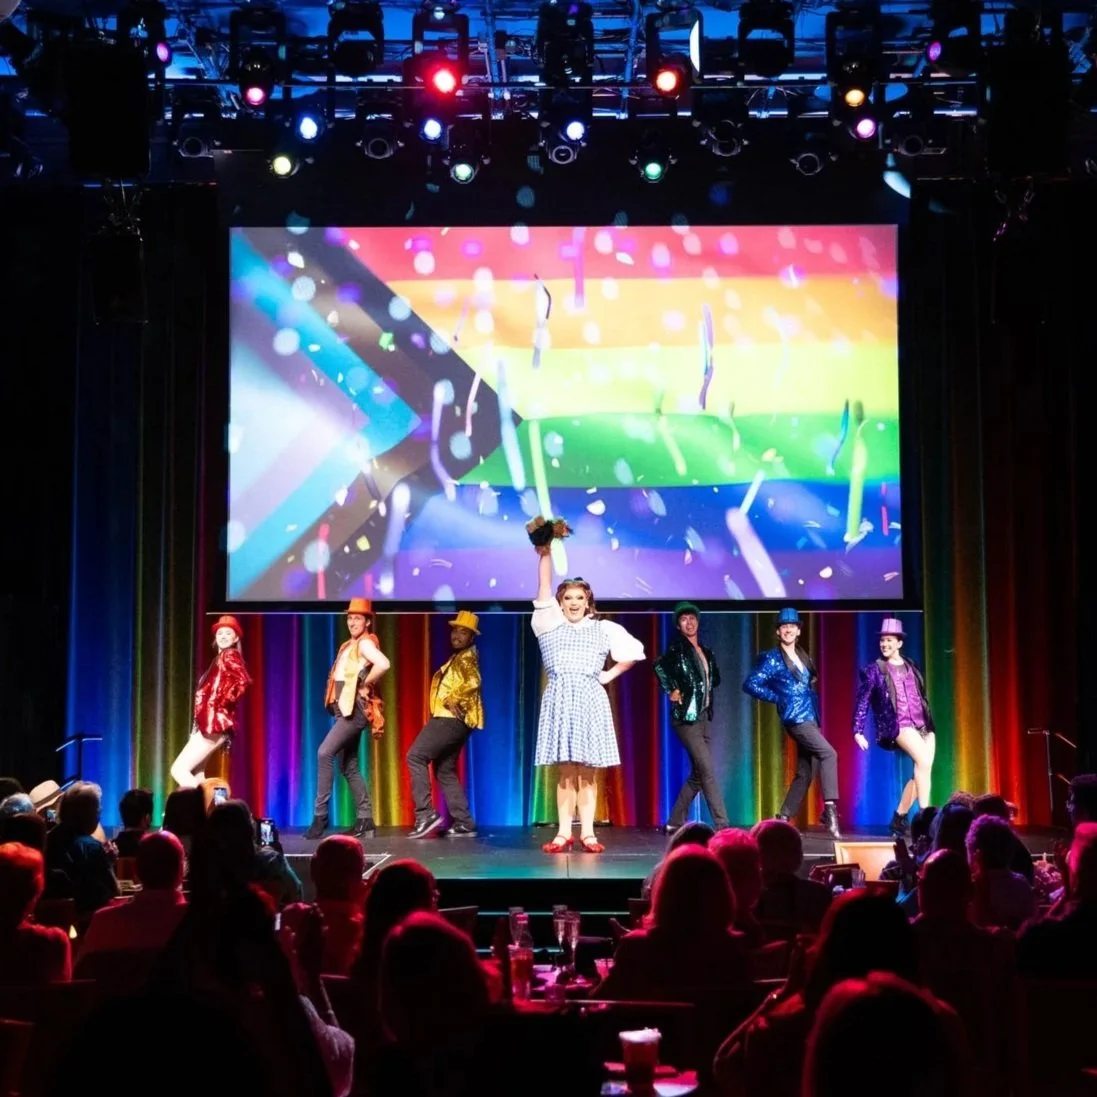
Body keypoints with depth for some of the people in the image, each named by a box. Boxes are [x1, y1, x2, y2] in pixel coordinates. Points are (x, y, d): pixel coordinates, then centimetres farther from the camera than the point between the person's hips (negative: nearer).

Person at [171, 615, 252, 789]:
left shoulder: (230, 656, -6)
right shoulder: (220, 659, 21)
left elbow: (244, 681, -25)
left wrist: (223, 703, -16)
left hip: (215, 724, -10)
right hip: (208, 724, 10)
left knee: (179, 769, -12)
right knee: (195, 778, 9)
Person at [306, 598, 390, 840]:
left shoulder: (365, 643, -9)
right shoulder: (348, 646, 18)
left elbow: (383, 664, -29)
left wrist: (365, 685, -18)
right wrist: (337, 700, 13)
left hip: (356, 709, -10)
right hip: (345, 709, 10)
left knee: (324, 754, -19)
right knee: (348, 766, 10)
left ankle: (320, 815, -18)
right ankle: (365, 819, 13)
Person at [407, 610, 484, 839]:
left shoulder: (466, 658, -8)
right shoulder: (457, 659, 22)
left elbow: (473, 682, -27)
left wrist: (452, 700, -22)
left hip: (451, 718, -10)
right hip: (449, 719, 10)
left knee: (416, 756, -13)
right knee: (445, 770, 11)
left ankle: (426, 813, -17)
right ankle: (464, 823, 8)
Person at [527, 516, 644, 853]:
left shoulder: (603, 628, 10)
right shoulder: (549, 623, 10)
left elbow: (634, 651, 14)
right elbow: (545, 586, 0)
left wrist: (609, 675, 7)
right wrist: (545, 551, -8)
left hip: (590, 700, 0)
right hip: (559, 700, 0)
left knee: (587, 770, 0)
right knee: (564, 770, -2)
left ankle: (587, 833, 1)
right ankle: (563, 833, -1)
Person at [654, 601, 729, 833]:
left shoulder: (705, 652, 15)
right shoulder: (677, 648, -7)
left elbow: (714, 678, 28)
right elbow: (659, 666, -25)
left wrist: (707, 694, 12)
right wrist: (672, 691, -20)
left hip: (704, 717, 8)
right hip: (686, 718, -8)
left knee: (698, 775, 9)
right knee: (708, 771, -11)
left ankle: (675, 822, 17)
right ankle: (721, 824, -12)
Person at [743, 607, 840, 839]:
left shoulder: (802, 657, 17)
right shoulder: (772, 659, -4)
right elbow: (750, 684, -10)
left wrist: (812, 699, 10)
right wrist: (777, 698, -8)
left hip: (811, 719, 8)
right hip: (796, 719, -8)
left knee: (805, 773, 5)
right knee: (828, 754, -24)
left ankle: (783, 820, 11)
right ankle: (830, 809, -27)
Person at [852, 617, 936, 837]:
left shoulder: (911, 666, 14)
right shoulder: (873, 670, -1)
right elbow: (862, 702, -1)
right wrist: (858, 731, -7)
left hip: (923, 724, 6)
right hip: (898, 725, -6)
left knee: (922, 771, 2)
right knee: (923, 761, -27)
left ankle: (899, 819, 14)